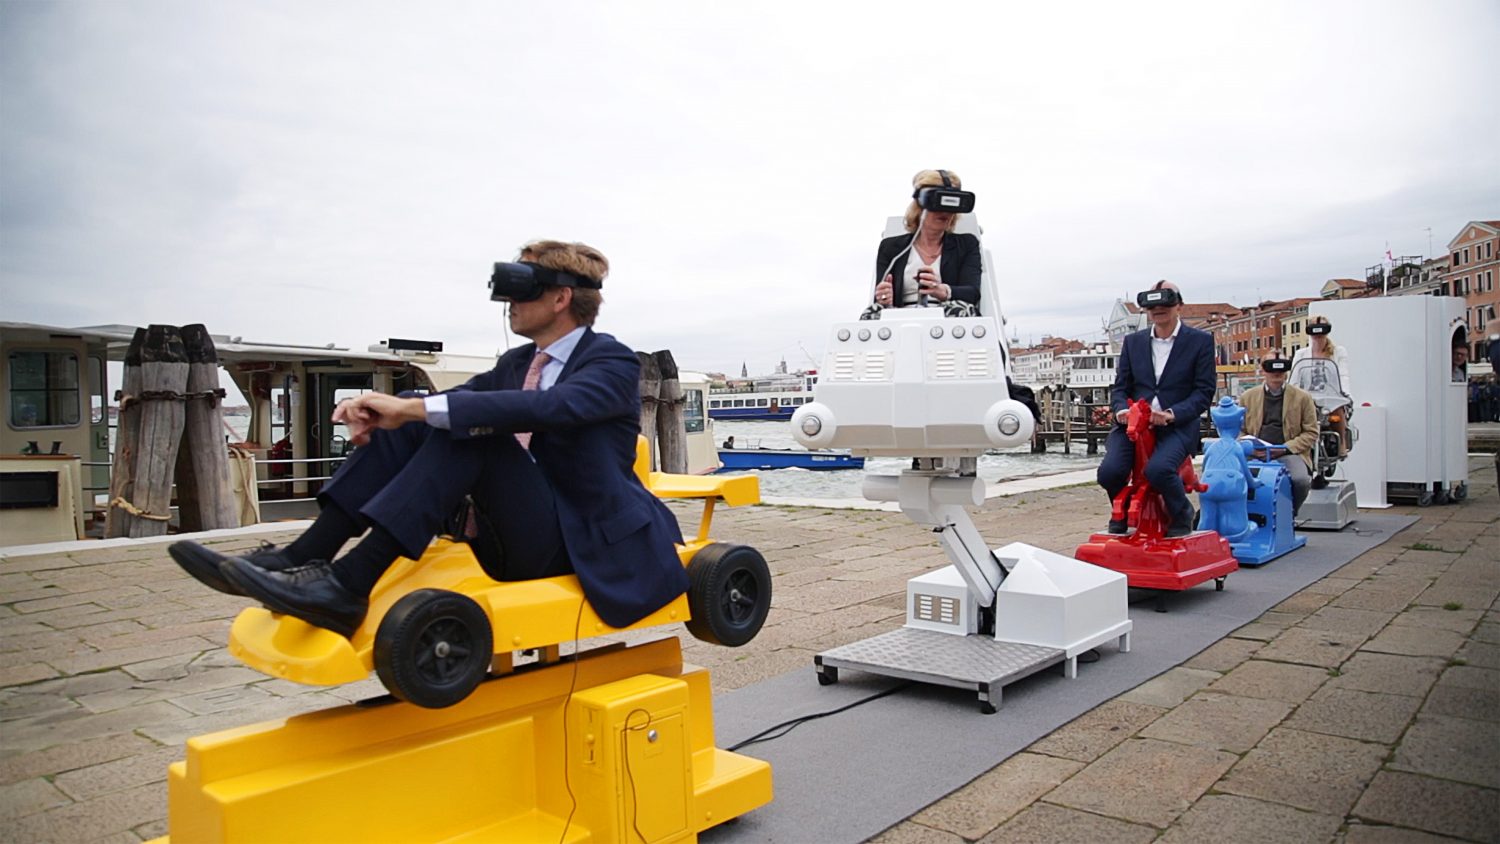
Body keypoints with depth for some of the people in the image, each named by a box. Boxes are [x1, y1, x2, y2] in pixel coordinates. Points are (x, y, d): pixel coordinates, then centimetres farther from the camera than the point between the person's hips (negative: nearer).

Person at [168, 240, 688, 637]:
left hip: (576, 543, -7)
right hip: (510, 539, 7)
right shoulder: (517, 363, 17)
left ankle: (347, 586, -34)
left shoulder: (613, 363, -8)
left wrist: (417, 407, -32)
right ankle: (302, 558, -17)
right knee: (406, 425, -7)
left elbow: (546, 406, -28)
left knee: (470, 430, -28)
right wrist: (389, 410, -17)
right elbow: (451, 399, 6)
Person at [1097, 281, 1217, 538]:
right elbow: (1120, 387, 13)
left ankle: (1182, 515, 1)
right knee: (1109, 472, -22)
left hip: (1177, 425, -3)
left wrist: (1171, 414, -18)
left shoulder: (1201, 341, 4)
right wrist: (1122, 410, -10)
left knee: (1158, 469, -32)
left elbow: (1204, 392, -2)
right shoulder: (1133, 341, 15)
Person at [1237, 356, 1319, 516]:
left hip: (1289, 453, -1)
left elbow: (1311, 433, 6)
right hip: (1256, 455, 1)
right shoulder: (1247, 397, 14)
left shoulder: (1302, 397, 9)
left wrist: (1285, 448, -9)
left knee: (1301, 480, -33)